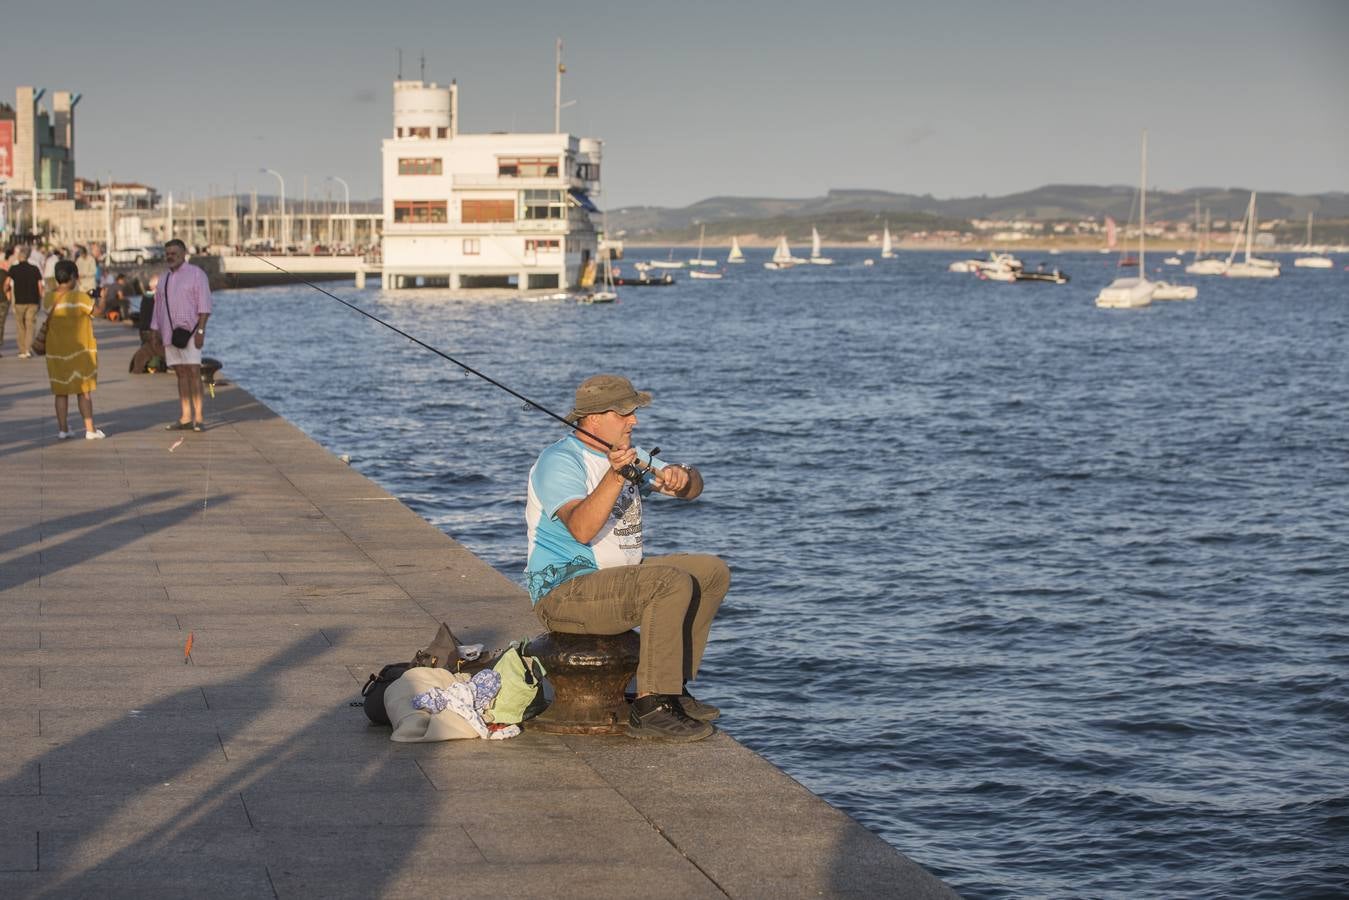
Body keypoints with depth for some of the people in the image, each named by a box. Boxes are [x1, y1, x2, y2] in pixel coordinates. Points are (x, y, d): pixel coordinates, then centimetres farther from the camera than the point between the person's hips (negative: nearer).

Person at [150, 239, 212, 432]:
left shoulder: (196, 274, -1)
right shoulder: (164, 279, 17)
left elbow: (204, 305, -7)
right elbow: (158, 309, 20)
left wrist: (200, 330, -16)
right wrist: (156, 338, 16)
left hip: (189, 332, -6)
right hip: (169, 334, 6)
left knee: (193, 372, -12)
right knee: (181, 374, 5)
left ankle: (198, 418, -13)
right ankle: (185, 418, 5)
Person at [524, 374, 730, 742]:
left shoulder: (625, 454, 13)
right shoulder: (560, 461, -15)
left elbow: (693, 487, 11)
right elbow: (582, 529, -31)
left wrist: (681, 477, -12)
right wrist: (616, 475, -40)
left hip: (618, 580, 10)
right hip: (565, 593, -10)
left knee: (711, 572, 5)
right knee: (671, 584, -29)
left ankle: (673, 688, 6)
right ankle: (650, 709, -27)